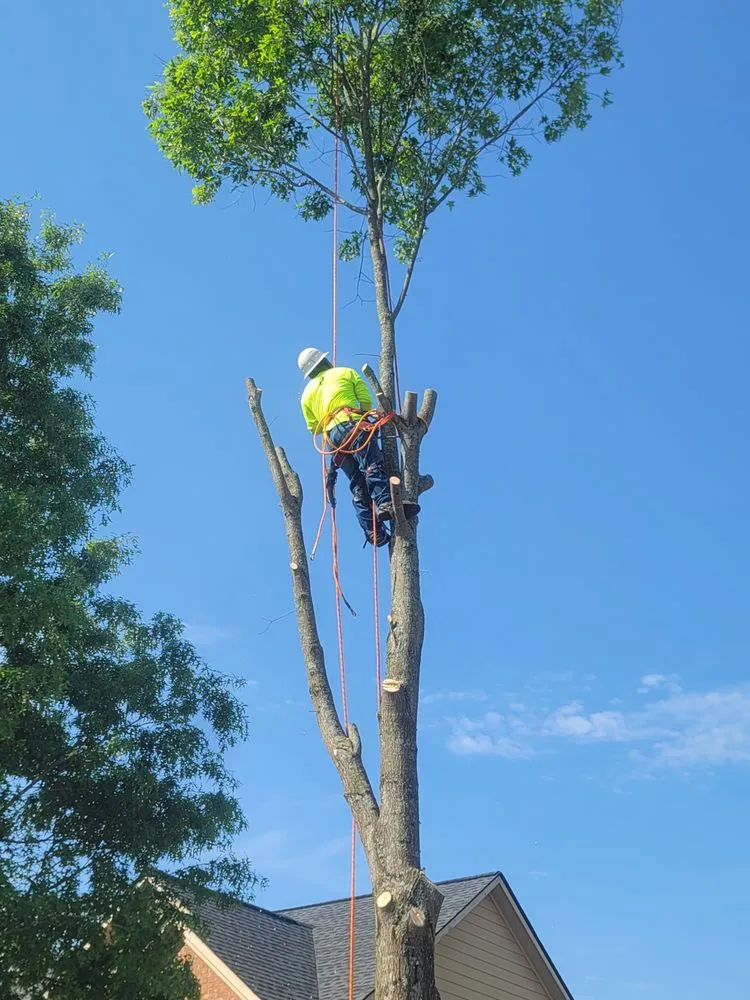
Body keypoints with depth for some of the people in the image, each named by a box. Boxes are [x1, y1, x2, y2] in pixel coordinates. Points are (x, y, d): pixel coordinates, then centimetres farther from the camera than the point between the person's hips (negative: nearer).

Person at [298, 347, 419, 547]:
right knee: (373, 466, -20)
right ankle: (385, 502, -45)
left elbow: (313, 428, 22)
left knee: (358, 485, 1)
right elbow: (367, 402, 7)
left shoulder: (307, 394, 25)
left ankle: (373, 531, -10)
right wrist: (363, 415, 26)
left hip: (332, 436, 4)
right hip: (353, 426, -4)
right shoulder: (346, 373, 15)